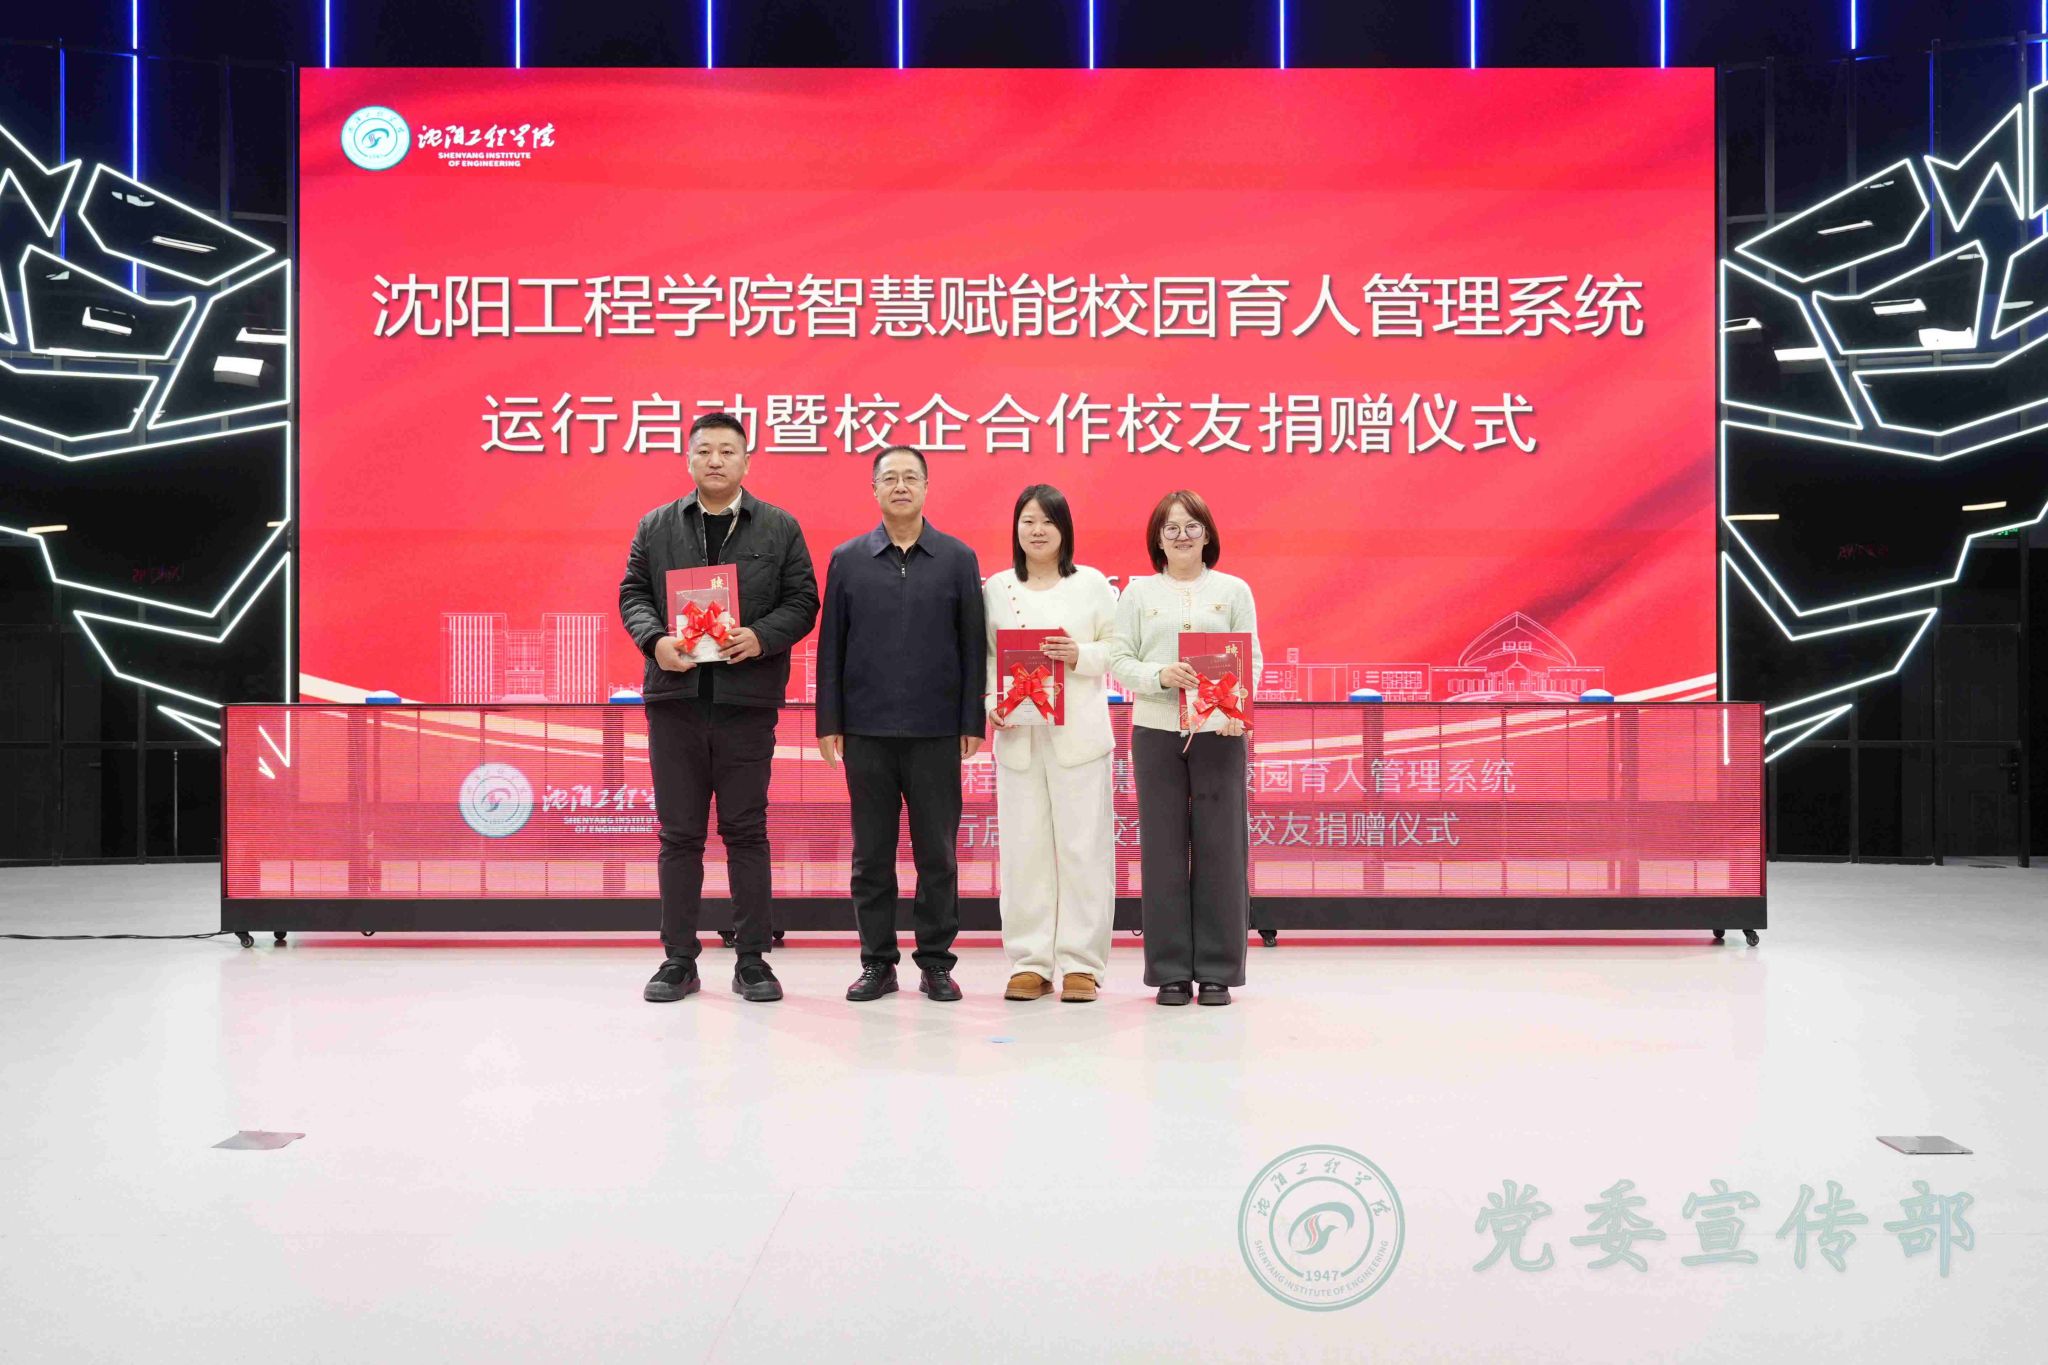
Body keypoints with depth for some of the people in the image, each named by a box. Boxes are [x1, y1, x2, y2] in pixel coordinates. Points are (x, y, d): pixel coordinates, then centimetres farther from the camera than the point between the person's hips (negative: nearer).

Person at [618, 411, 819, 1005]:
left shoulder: (780, 528, 6)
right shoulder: (656, 527, 10)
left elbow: (803, 600, 3)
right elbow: (632, 592, 10)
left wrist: (762, 637, -14)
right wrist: (654, 638, -10)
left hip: (747, 699, -1)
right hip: (675, 696, 2)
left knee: (746, 832, 4)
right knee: (679, 833, 6)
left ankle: (752, 959, 12)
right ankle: (678, 959, 15)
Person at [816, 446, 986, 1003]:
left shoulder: (958, 559, 4)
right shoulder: (847, 560, 7)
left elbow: (973, 644, 3)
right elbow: (831, 645, 6)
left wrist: (972, 722, -2)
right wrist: (828, 722, 1)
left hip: (936, 732, -1)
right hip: (866, 731, 1)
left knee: (937, 852, 4)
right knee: (871, 853, 6)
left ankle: (936, 962, 14)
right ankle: (877, 962, 16)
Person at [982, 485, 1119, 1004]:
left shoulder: (1092, 583, 7)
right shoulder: (996, 588, 11)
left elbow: (1117, 649, 5)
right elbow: (984, 655, 8)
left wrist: (1080, 656, -13)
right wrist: (989, 703, -8)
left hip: (1078, 733, -1)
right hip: (1017, 734, 2)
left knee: (1082, 846, -2)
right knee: (1023, 848, 2)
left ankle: (1080, 964, 5)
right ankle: (1029, 962, 11)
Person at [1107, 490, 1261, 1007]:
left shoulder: (1233, 590, 9)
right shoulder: (1138, 592, 9)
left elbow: (1252, 659, 4)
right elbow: (1120, 660, 4)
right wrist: (1161, 675, -15)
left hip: (1219, 731, 0)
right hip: (1156, 731, 0)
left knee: (1219, 847, 1)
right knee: (1163, 848, 2)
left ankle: (1217, 970, 10)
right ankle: (1171, 971, 10)